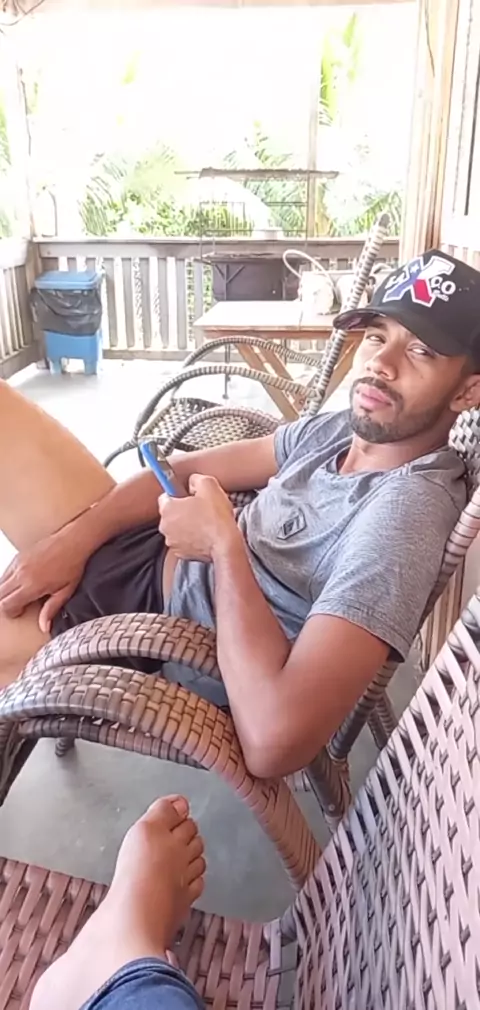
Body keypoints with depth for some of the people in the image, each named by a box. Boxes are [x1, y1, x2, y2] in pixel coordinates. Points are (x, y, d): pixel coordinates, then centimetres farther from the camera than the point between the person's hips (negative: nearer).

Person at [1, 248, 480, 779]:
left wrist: (224, 542, -27)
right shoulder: (344, 428, -2)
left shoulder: (410, 508, -29)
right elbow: (193, 469, 6)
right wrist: (75, 537, -8)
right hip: (144, 553, 7)